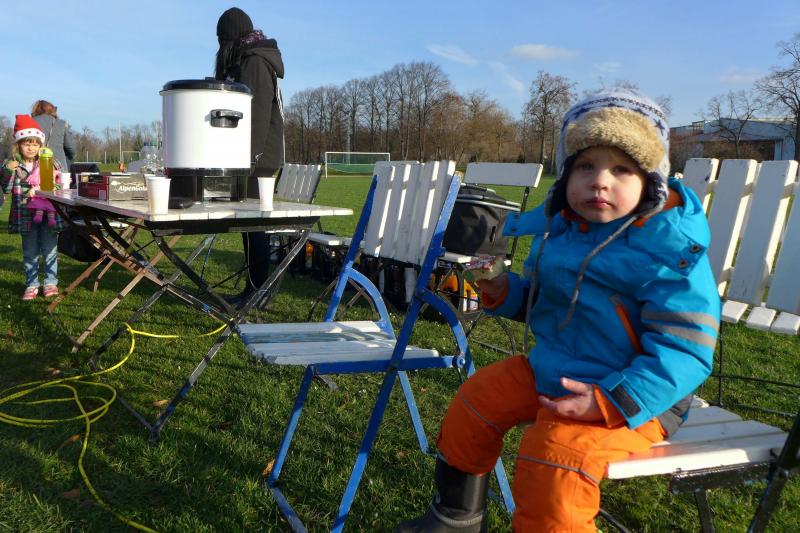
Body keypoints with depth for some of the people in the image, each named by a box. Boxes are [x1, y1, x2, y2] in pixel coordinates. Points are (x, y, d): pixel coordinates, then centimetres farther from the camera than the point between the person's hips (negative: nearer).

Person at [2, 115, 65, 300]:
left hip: (48, 212, -1)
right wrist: (8, 171, -16)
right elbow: (7, 188, -2)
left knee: (50, 250, 6)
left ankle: (50, 282, 19)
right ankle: (31, 285, 18)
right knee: (30, 252, 9)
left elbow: (58, 185, -2)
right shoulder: (13, 165, 2)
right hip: (26, 214, 1)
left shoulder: (50, 163, 0)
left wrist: (39, 189, -16)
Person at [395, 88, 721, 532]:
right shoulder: (558, 229, 2)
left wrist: (613, 402, -32)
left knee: (554, 459, -30)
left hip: (631, 399, -7)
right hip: (548, 372, 8)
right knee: (475, 400, 12)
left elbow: (684, 351, -22)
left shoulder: (672, 251, -20)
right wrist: (504, 293, -5)